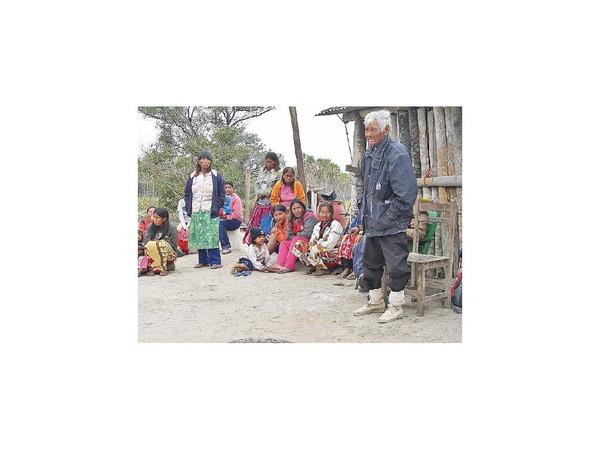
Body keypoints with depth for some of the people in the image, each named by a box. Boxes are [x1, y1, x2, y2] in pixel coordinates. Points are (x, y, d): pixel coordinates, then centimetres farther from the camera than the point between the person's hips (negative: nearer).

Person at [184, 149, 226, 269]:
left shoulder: (216, 176, 3)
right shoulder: (192, 177, 12)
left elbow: (222, 194, 4)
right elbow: (187, 194, 17)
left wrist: (217, 207, -5)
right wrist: (188, 208, 6)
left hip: (210, 211, -3)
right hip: (196, 211, 4)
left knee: (212, 236, -8)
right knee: (198, 236, 4)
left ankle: (215, 261, -5)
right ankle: (203, 260, 13)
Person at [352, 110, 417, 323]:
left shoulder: (396, 154, -16)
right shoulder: (369, 154, 10)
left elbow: (406, 194, -20)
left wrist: (387, 218, -17)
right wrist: (365, 213, 14)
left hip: (392, 225, -9)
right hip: (372, 223, 9)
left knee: (396, 266, 1)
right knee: (370, 263, 17)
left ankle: (395, 307, 14)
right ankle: (375, 301, 33)